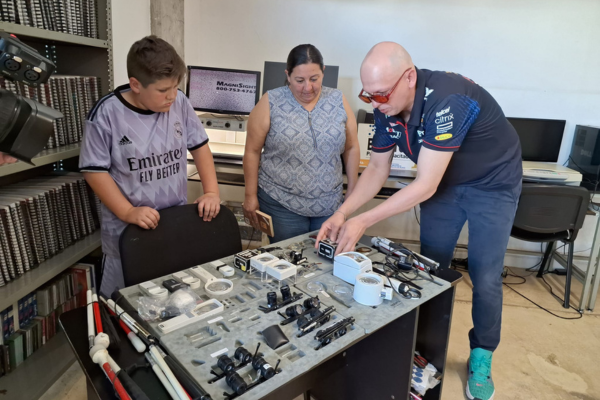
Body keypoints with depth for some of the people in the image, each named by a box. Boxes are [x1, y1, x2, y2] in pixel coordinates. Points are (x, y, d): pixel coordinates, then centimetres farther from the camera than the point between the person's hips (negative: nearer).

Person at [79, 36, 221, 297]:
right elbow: (94, 170, -11)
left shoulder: (180, 103, -5)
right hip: (126, 229, -3)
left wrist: (212, 192, -4)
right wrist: (128, 213, -20)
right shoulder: (106, 114, -16)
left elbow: (199, 146, 5)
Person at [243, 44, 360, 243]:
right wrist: (250, 195, -3)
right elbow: (252, 151, -2)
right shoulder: (271, 103, -6)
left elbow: (352, 148, 7)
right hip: (282, 204, -2)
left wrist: (352, 191, 7)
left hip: (330, 204, 3)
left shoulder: (338, 101, 1)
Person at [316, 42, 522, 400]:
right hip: (444, 181, 6)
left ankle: (481, 359, 23)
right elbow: (377, 169, -7)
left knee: (485, 278, -1)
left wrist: (364, 222, -35)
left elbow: (425, 186, -36)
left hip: (492, 183, -5)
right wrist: (343, 213, -19)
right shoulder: (387, 108, -14)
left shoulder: (448, 101, -36)